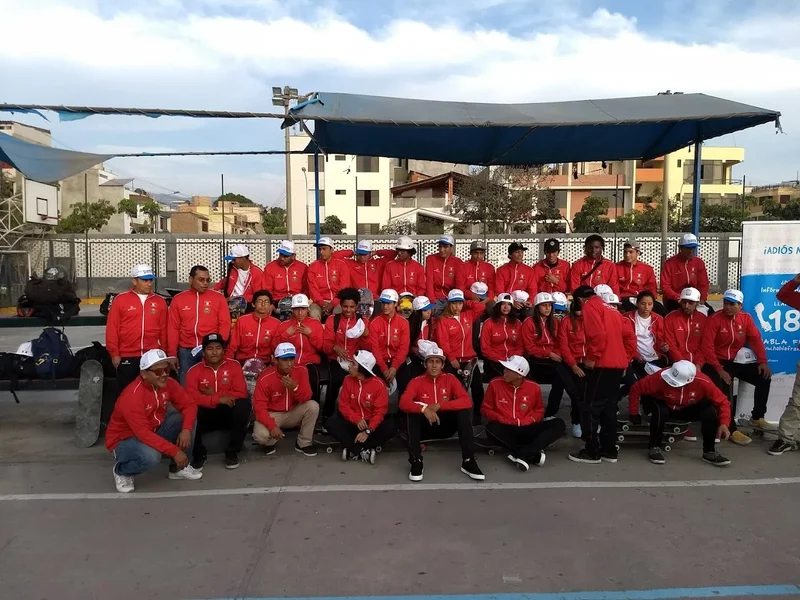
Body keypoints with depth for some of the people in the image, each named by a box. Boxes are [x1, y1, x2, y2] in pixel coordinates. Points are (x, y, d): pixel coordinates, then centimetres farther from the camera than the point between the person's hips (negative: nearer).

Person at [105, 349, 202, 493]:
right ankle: (121, 471, -1)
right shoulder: (132, 396, -32)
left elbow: (189, 405, -7)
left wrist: (186, 429, -27)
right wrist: (175, 451, -36)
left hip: (154, 431, 7)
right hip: (124, 439, -7)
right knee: (151, 456, -37)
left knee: (186, 418, -13)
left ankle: (179, 468, 3)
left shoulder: (168, 383, -11)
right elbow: (143, 433, -35)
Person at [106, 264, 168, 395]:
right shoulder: (120, 300, -1)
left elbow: (164, 330, 8)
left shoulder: (160, 301, 6)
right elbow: (112, 329, -2)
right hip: (127, 357, -2)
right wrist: (114, 354, -4)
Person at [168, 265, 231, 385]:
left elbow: (225, 324, 0)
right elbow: (173, 328, 7)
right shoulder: (178, 299, 7)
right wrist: (172, 354, 2)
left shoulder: (218, 297, 3)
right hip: (186, 351, 1)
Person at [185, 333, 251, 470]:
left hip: (228, 414, 1)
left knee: (243, 404, -31)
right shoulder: (194, 370, -4)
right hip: (206, 415, 0)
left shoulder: (234, 365, -3)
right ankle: (199, 454, -8)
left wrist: (213, 395, -17)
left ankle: (232, 452, -14)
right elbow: (190, 397, -21)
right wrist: (218, 399, -30)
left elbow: (241, 393, -12)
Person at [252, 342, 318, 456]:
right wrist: (272, 426, -33)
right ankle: (271, 441, 8)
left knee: (313, 406, -25)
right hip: (272, 414, -3)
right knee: (260, 435, -32)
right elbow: (259, 406, -20)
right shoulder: (265, 378, -21)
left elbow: (306, 398, -13)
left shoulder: (301, 370, -13)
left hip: (294, 412, 3)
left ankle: (304, 443, -5)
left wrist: (295, 388, -34)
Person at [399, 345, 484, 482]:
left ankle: (468, 461, -23)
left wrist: (439, 406, -26)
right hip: (425, 426, -1)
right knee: (411, 414, -29)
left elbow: (467, 401, -17)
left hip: (446, 425, 1)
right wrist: (424, 409, -39)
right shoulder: (417, 381, -5)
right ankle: (416, 462, -27)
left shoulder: (450, 379, -3)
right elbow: (404, 403, -21)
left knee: (464, 411, -24)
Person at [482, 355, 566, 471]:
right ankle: (534, 455, -31)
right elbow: (485, 409, 3)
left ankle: (522, 454, -34)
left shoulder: (533, 387, 0)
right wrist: (502, 420, -12)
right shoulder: (495, 383, -4)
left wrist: (528, 420, -8)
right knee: (491, 428, -36)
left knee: (559, 424, -20)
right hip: (505, 430, -2)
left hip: (527, 430, 2)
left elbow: (539, 411, 14)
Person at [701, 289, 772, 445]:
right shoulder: (714, 319, -14)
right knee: (723, 389, -26)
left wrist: (762, 361, -12)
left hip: (737, 361, 5)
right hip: (718, 362, -5)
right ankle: (732, 430, -15)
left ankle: (757, 417, 12)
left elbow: (756, 339, 1)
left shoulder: (746, 318, 2)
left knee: (764, 377, -6)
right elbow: (707, 347, -18)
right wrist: (719, 369, -23)